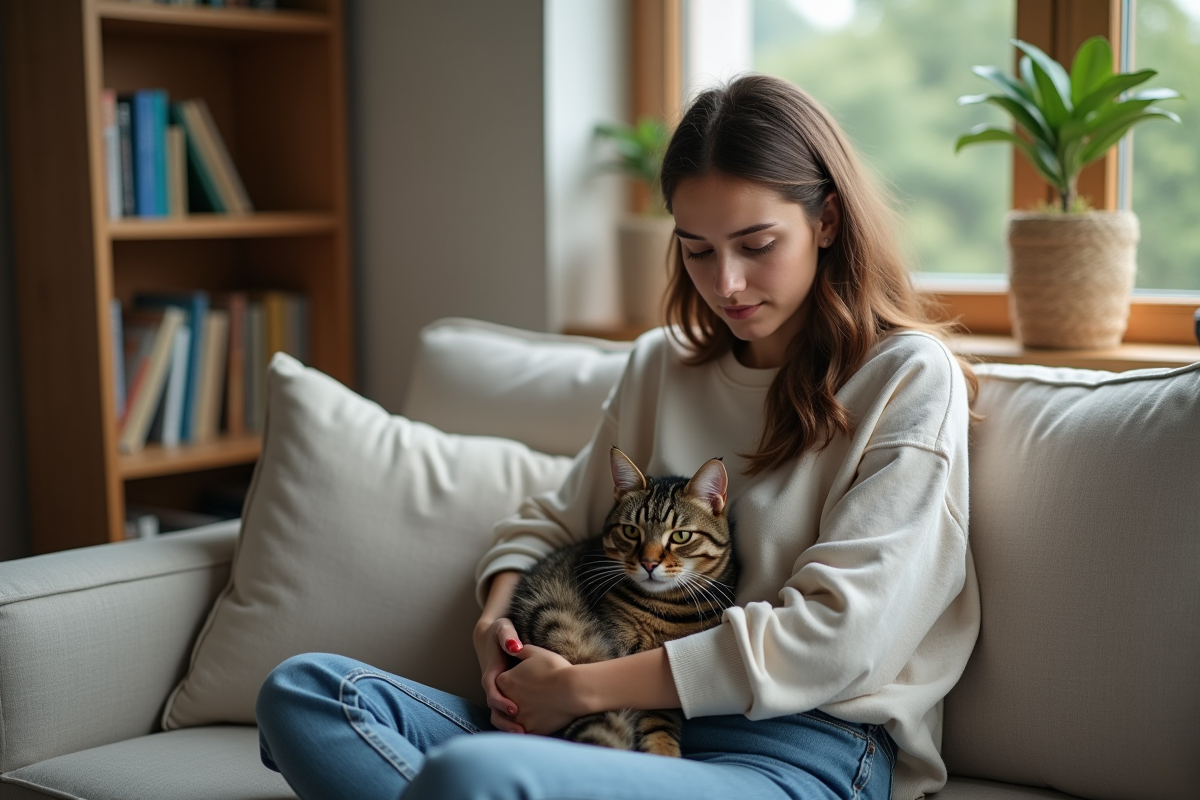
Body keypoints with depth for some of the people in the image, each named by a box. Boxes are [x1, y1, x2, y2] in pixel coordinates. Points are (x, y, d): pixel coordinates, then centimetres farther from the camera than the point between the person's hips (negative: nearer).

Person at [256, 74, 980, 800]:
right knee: (302, 691, -13)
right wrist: (498, 616, 1)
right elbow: (554, 519, 27)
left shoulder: (909, 378, -2)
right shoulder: (662, 366, 19)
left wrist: (583, 686, -11)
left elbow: (838, 636, -11)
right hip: (640, 729, 8)